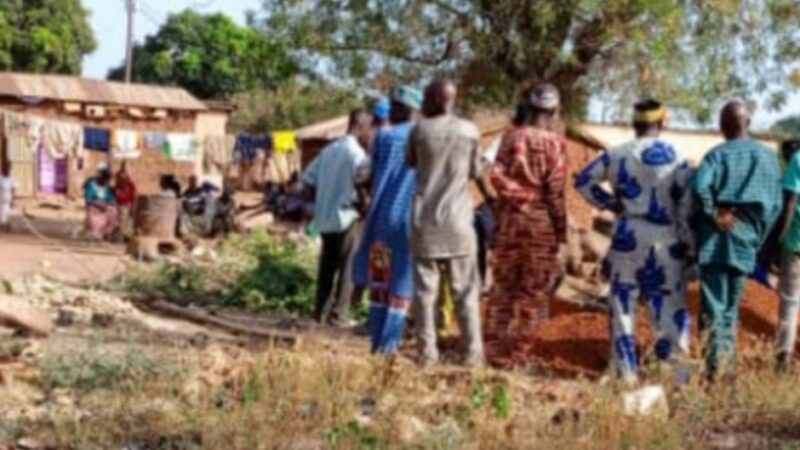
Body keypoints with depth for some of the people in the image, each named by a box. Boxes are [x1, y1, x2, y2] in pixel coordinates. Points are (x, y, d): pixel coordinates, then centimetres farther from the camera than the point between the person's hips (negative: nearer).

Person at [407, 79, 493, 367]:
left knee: (425, 289, 5)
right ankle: (473, 352, 5)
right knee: (465, 290, 6)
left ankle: (427, 352, 4)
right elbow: (476, 173, 11)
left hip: (425, 220, 0)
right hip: (458, 220, 0)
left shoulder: (420, 130, -1)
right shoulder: (470, 131, 0)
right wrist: (493, 198, 29)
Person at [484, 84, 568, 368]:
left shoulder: (511, 136, 3)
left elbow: (496, 175, -1)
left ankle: (494, 352, 15)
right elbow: (555, 189, -9)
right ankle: (517, 355, 4)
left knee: (503, 287, 12)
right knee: (533, 291, 4)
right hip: (540, 220, -4)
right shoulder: (554, 143, -7)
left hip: (510, 217, 4)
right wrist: (561, 228, -3)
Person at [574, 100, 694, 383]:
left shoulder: (618, 155, 2)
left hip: (628, 236, 1)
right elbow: (687, 206, -5)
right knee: (670, 304, 6)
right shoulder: (676, 158, -4)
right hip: (665, 240, -1)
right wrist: (689, 245, 2)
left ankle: (627, 373, 13)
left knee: (623, 302, 10)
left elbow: (584, 181, 8)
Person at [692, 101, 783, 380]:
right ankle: (727, 362, 17)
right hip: (746, 238, 3)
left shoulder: (717, 154, -5)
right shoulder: (768, 156, 5)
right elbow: (774, 205, 3)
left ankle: (715, 366, -7)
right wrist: (759, 239, 9)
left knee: (713, 306, 0)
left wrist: (713, 215, -9)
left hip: (714, 239, -3)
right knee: (731, 306, 16)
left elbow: (700, 187, -24)